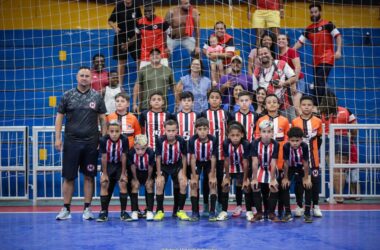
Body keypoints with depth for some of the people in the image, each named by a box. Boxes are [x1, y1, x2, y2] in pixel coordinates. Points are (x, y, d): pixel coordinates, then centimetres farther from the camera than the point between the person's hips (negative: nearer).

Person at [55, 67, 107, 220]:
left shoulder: (97, 97, 5)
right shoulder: (67, 96, 4)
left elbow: (102, 118, 8)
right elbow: (59, 117, 6)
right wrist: (58, 138, -2)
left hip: (91, 142, 0)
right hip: (71, 141, 0)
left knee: (89, 176, 4)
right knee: (68, 177, 2)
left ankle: (87, 209, 12)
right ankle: (66, 209, 10)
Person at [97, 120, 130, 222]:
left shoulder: (124, 140, -25)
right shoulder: (103, 140, -24)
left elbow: (124, 157, -16)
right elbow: (104, 158, -16)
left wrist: (123, 173, -11)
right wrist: (104, 174, -11)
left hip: (120, 165, 0)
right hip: (108, 165, 0)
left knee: (123, 184, -12)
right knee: (104, 184, -9)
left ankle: (123, 212, -2)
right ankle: (104, 212, 2)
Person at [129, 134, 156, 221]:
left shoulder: (151, 153, -37)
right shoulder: (131, 153, -34)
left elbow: (150, 167, -20)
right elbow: (133, 167, -19)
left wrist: (149, 179, -8)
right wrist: (135, 179, -8)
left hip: (148, 172, -1)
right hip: (136, 172, 1)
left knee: (149, 186, -12)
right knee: (135, 186, -12)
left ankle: (149, 211, -6)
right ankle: (134, 211, -5)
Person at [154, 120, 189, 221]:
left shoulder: (181, 141, -24)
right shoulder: (160, 141, -25)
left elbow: (184, 158, -10)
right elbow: (158, 158, -14)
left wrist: (183, 175, -10)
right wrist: (159, 175, -13)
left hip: (177, 165, 0)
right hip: (163, 166, 0)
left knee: (183, 184, -17)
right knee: (159, 185, -18)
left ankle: (181, 211, 1)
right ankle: (160, 211, 0)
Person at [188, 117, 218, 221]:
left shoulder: (213, 140, -29)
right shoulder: (193, 140, -29)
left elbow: (213, 158, -20)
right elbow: (193, 158, -22)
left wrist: (213, 176, -19)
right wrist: (194, 177, -21)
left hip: (209, 162, 0)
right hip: (197, 162, 0)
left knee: (212, 184, -12)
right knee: (194, 184, -10)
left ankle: (212, 212, -6)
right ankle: (195, 212, -1)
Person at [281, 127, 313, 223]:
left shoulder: (304, 146, -32)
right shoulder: (286, 146, -31)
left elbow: (306, 163, -22)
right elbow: (286, 163, -20)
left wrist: (306, 178, -15)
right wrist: (285, 178, -12)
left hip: (301, 167, 0)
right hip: (290, 167, 1)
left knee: (308, 187, -14)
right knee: (285, 187, -11)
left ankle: (307, 213, -6)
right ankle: (288, 213, 1)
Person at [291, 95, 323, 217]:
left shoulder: (318, 121, -1)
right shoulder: (294, 122, -4)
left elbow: (319, 140, 8)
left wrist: (314, 151, 4)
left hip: (313, 158, 1)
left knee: (315, 181, 5)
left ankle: (315, 206, 15)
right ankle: (299, 206, 16)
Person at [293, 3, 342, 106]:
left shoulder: (327, 24, -4)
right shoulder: (309, 29, 11)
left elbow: (338, 36, -7)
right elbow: (300, 42, 9)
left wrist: (338, 51, -18)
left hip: (327, 59, -6)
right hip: (316, 61, 6)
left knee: (320, 82, -17)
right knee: (317, 85, 8)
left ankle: (318, 106, -18)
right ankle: (317, 105, 15)